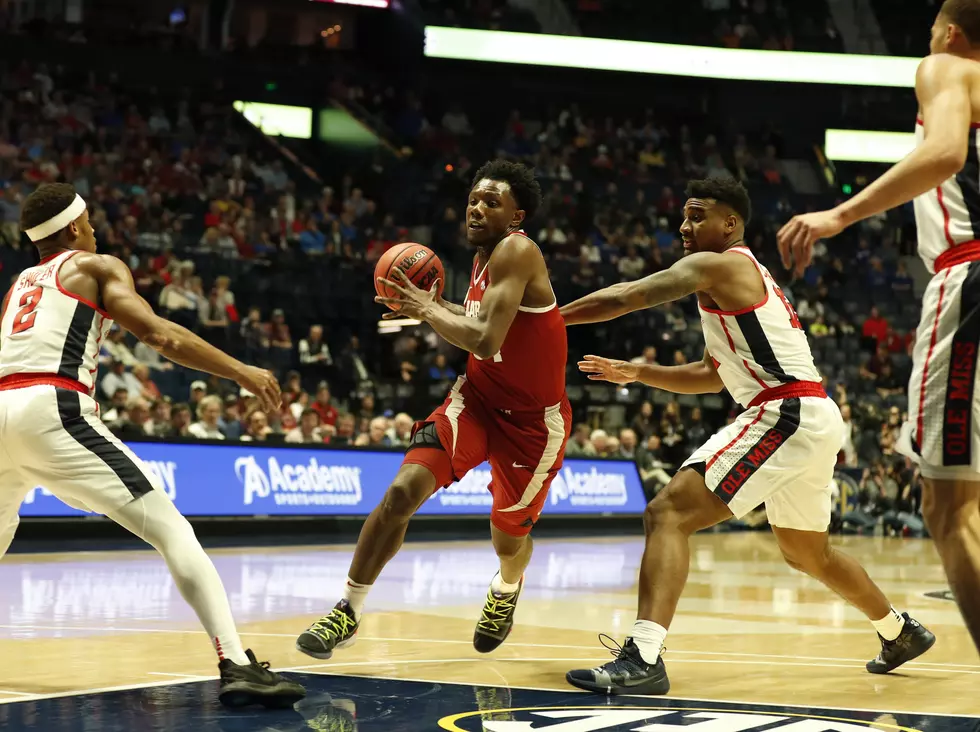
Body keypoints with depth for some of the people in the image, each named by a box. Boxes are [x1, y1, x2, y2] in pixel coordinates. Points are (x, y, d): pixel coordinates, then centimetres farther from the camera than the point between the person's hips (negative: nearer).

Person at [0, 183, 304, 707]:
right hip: (52, 411, -6)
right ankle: (237, 667, -22)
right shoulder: (97, 266, 13)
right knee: (170, 529, -7)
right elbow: (161, 336, 0)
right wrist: (241, 372, 4)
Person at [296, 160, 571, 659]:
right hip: (478, 395, 6)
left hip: (533, 418, -6)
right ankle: (348, 611, -6)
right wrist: (432, 307, 7)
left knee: (508, 538, 12)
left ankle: (506, 589, 50)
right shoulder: (484, 257, 2)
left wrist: (428, 309, -20)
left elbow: (485, 341, -34)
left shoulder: (516, 252, -23)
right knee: (403, 490, -15)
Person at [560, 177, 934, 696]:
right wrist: (634, 373, 23)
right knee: (807, 553, 31)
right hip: (812, 420, 10)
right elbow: (711, 376, 32)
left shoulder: (716, 265, -5)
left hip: (787, 415, -10)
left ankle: (643, 657, -33)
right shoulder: (744, 280, 25)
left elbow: (622, 299, -12)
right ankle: (901, 632, 48)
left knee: (668, 513, -19)